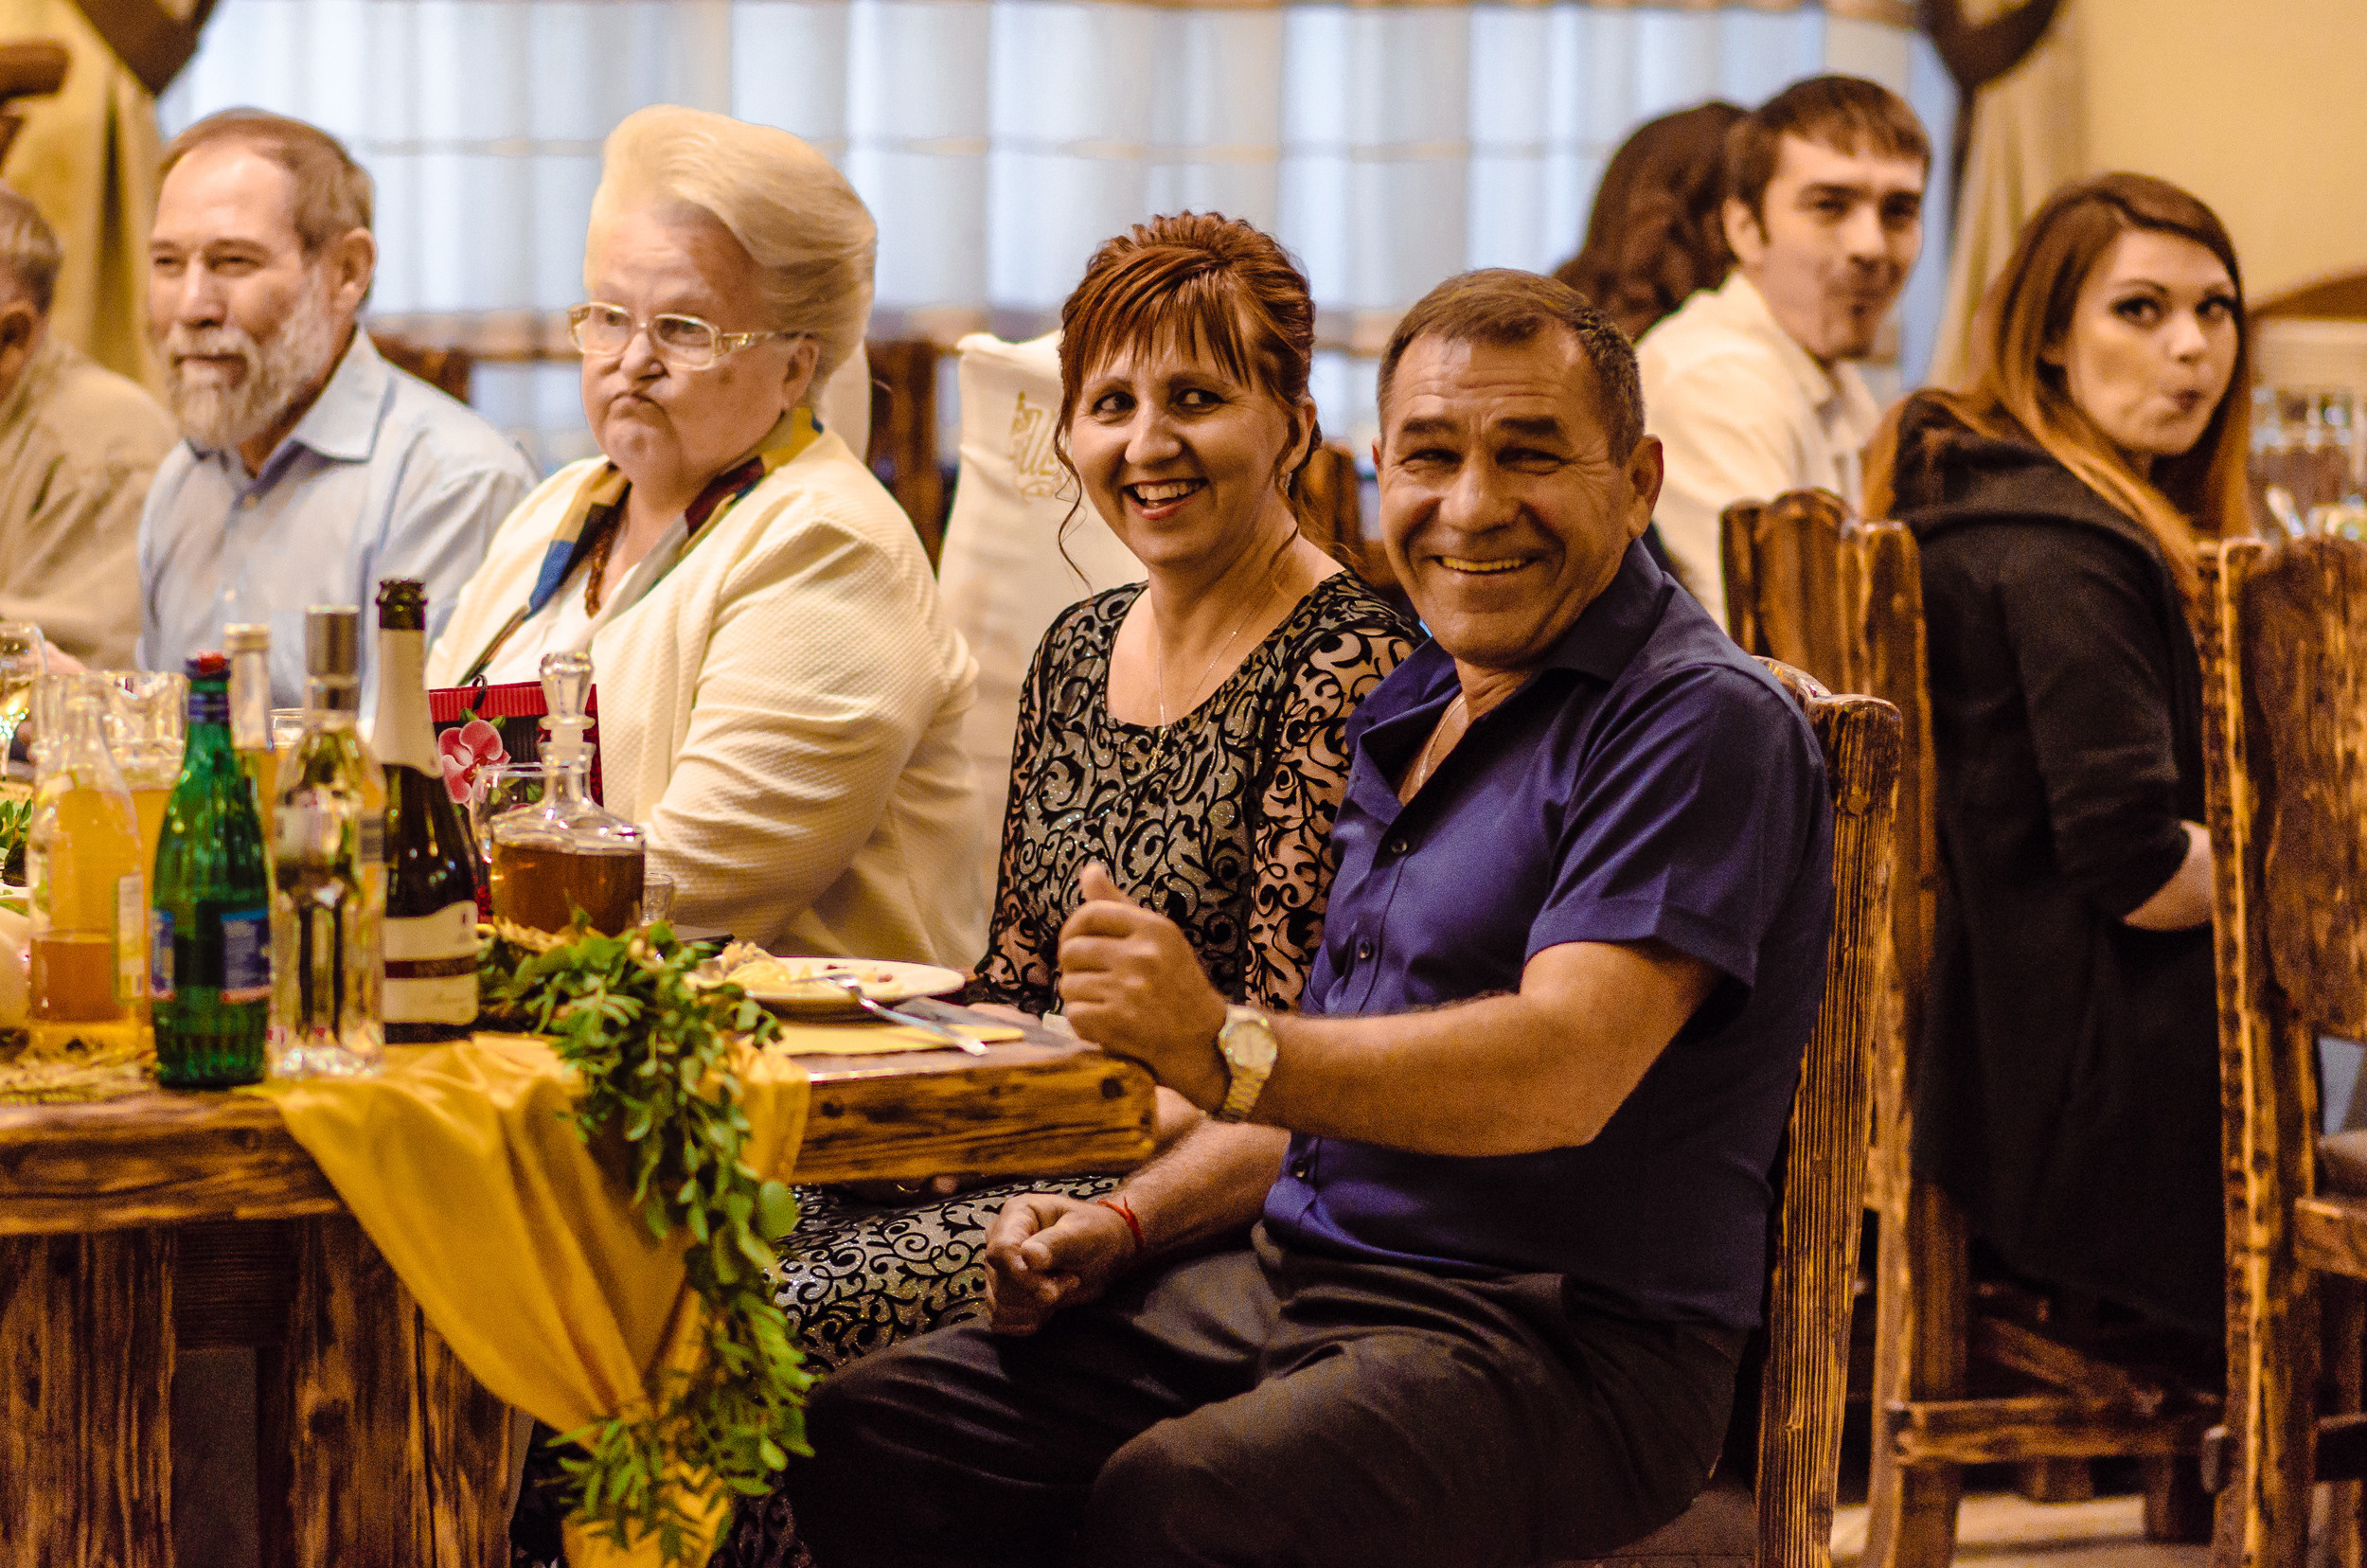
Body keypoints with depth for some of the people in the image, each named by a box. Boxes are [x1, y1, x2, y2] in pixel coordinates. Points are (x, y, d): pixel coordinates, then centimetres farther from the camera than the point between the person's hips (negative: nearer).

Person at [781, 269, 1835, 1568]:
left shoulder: (1702, 722, -10)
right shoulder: (1410, 712, 20)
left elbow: (1563, 1073, -23)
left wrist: (1225, 1049, -33)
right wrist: (1131, 1225, 7)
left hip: (1562, 1339, -8)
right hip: (1293, 1277, 8)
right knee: (868, 1436, -9)